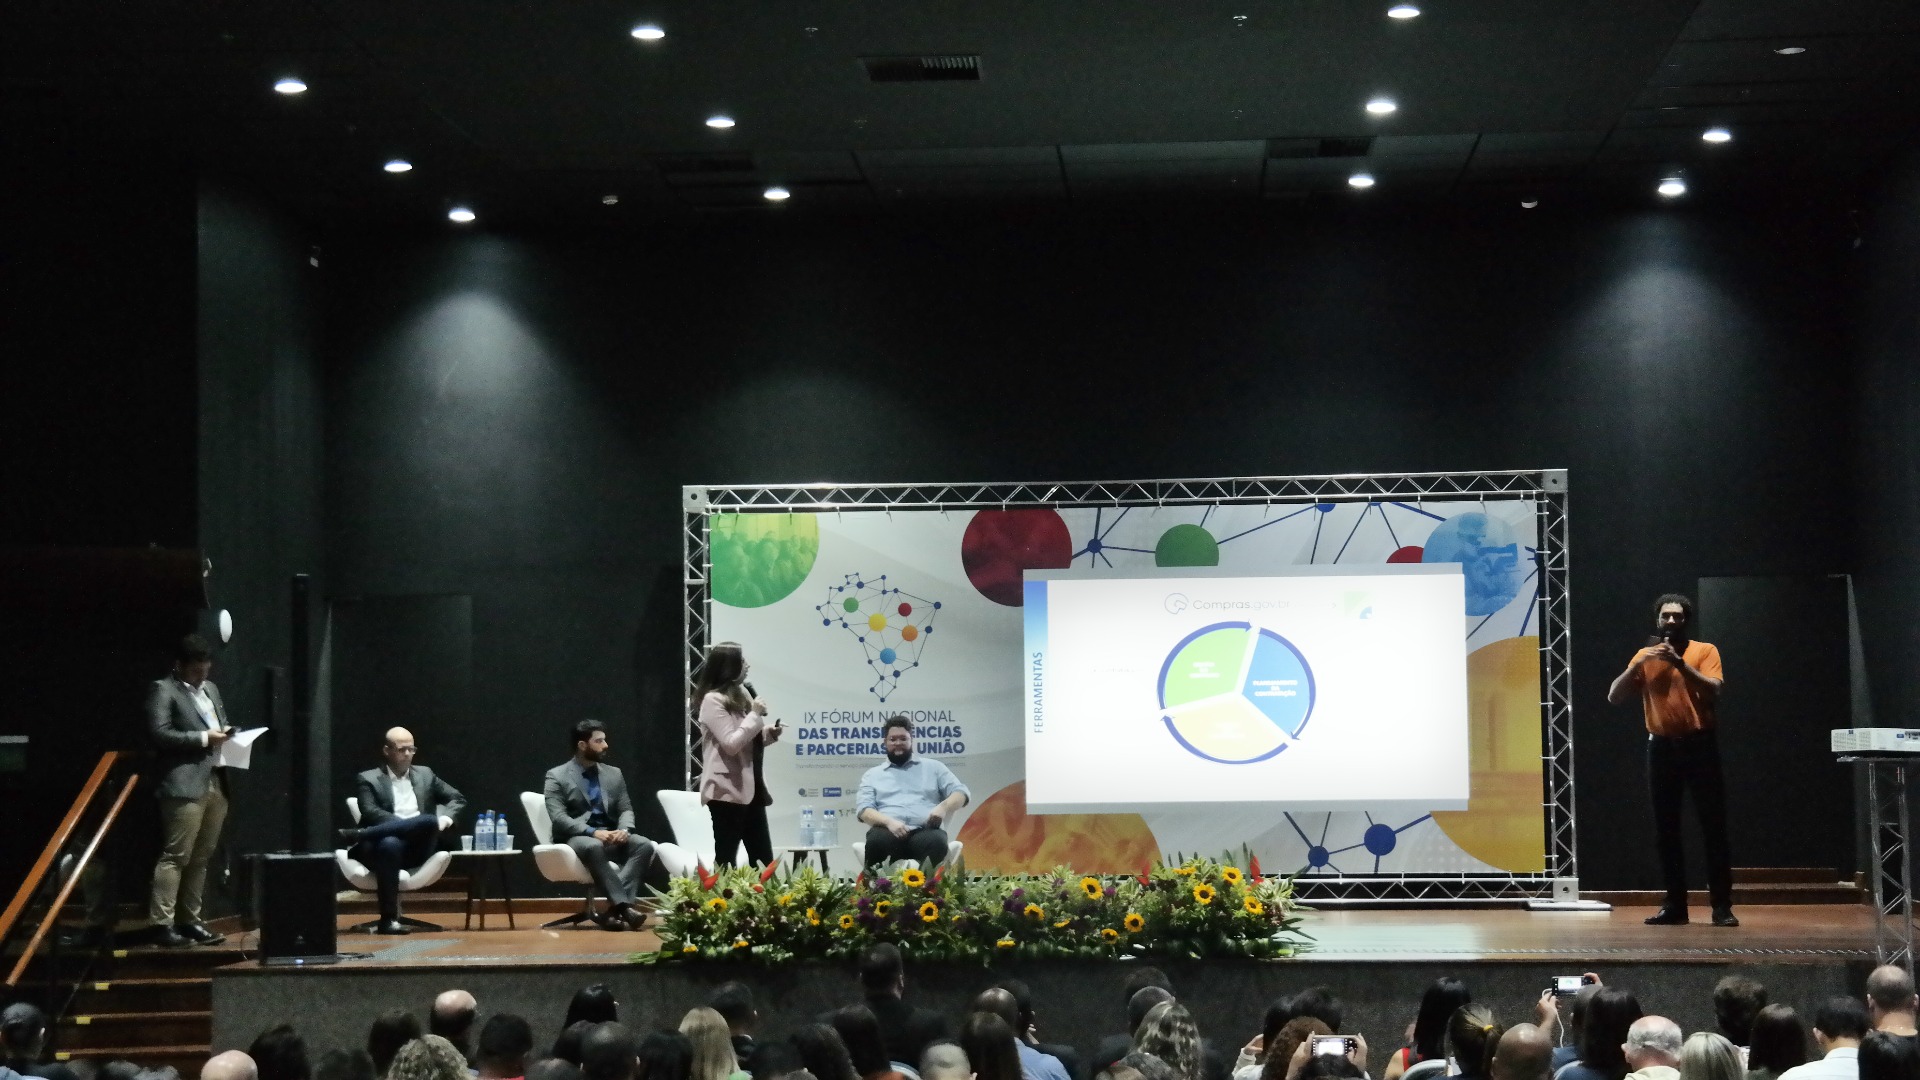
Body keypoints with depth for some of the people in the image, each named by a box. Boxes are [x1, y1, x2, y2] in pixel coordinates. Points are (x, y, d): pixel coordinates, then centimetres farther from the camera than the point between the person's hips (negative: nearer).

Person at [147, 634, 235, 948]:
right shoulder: (163, 690, -2)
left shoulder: (210, 688, 22)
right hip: (184, 784, -8)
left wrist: (225, 734, 7)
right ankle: (161, 925, -9)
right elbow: (158, 734, -13)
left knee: (201, 858, 7)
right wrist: (202, 738, -14)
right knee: (175, 856, -10)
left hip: (216, 783, 8)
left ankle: (189, 920, 12)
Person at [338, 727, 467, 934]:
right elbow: (370, 813, -5)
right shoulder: (369, 779, 10)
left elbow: (458, 799, 22)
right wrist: (406, 825, -17)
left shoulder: (425, 775, 22)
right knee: (389, 844, -41)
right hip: (389, 844, -3)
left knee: (430, 820, -32)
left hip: (417, 847, 3)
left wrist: (445, 818, 0)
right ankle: (388, 919, -39)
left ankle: (354, 835, -34)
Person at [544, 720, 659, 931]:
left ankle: (614, 909, -40)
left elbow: (626, 809, 12)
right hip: (576, 838, -5)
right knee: (594, 847, -41)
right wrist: (592, 832, -24)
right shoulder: (557, 777, 1)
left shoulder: (614, 774, 18)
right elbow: (559, 818, -10)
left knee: (645, 845, -26)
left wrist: (624, 829, -12)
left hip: (610, 838, 5)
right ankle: (624, 906, -45)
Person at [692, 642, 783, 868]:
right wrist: (755, 715, -14)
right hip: (727, 790, -9)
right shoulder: (712, 700, -12)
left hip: (750, 787, 9)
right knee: (726, 858, -5)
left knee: (764, 860, 6)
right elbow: (731, 744, -19)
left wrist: (770, 734, 5)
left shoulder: (741, 694, 14)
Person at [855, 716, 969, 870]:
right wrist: (889, 822, -13)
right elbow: (863, 809, 10)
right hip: (888, 832, 0)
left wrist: (944, 806, -7)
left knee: (936, 841, -39)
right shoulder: (873, 775, 25)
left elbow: (961, 792, 18)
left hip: (924, 831, 0)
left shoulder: (932, 767, 26)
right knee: (876, 840, -39)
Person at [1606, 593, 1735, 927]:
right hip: (1661, 748, 3)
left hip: (1699, 745, -3)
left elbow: (1713, 692, -14)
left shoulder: (1704, 651, 2)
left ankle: (1722, 906, -2)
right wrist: (1637, 665, -11)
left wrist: (1680, 663, -21)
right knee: (1665, 831, 3)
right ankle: (1675, 905, 8)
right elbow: (1614, 697, 2)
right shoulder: (1645, 656, 10)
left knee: (1713, 827, -4)